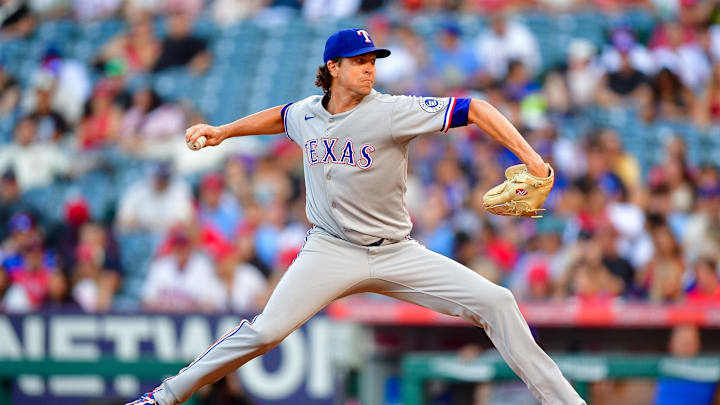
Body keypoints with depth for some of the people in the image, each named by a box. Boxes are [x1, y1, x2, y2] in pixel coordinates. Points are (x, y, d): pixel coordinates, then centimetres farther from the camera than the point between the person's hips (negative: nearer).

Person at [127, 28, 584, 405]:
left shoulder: (392, 112, -14)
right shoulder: (306, 114, 0)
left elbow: (472, 109, -17)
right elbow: (280, 117, 27)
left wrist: (528, 156, -25)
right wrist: (223, 132, 23)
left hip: (396, 252, -1)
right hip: (331, 250, 1)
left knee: (496, 302, -13)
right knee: (267, 330, -17)